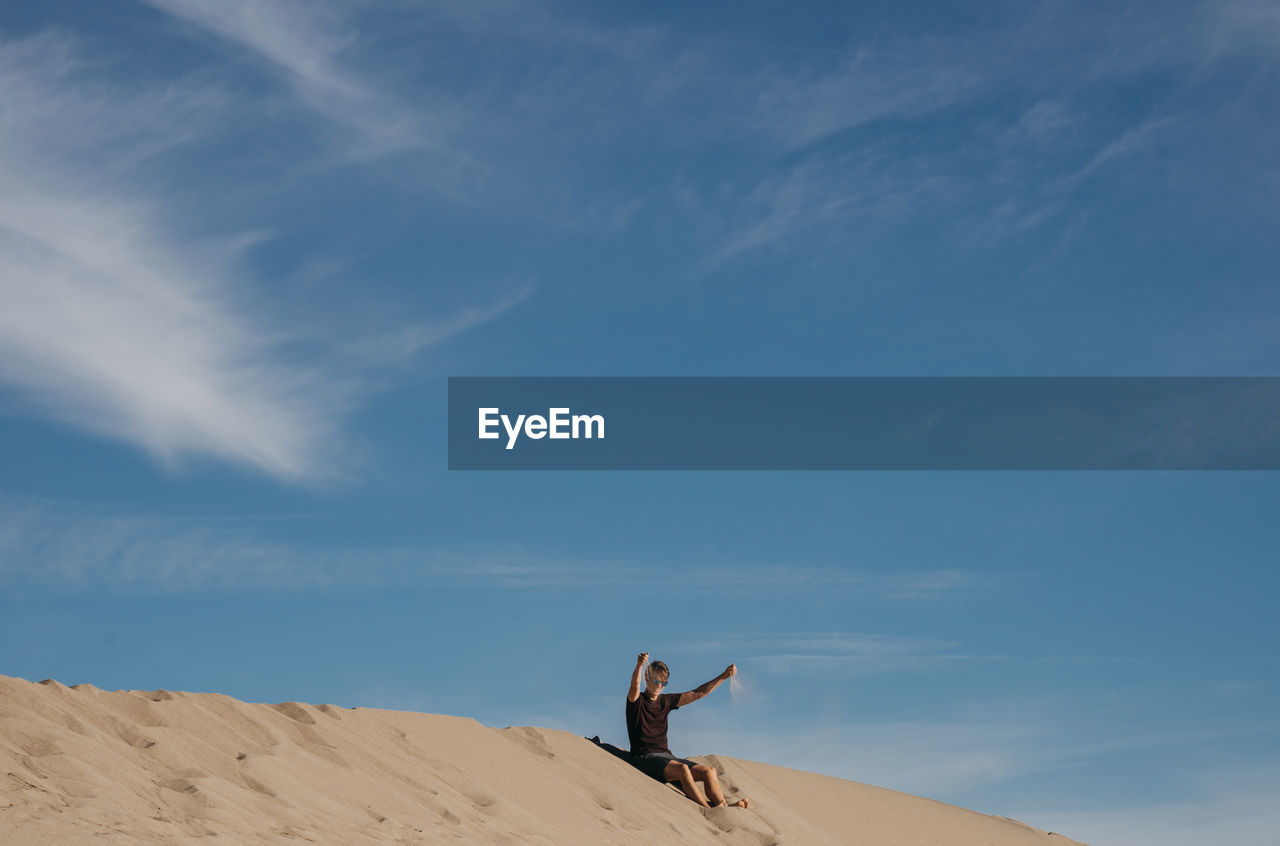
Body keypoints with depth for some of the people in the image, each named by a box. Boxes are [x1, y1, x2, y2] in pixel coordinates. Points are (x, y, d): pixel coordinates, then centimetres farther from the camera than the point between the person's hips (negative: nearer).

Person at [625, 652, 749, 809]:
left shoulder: (665, 701, 18)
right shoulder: (637, 701, 0)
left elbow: (697, 694, 20)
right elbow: (634, 687, -24)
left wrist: (723, 676, 11)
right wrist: (639, 666, -46)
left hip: (666, 757, 7)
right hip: (644, 759, -7)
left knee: (709, 771, -12)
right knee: (682, 769, -33)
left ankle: (723, 807, -23)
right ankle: (707, 809, -35)